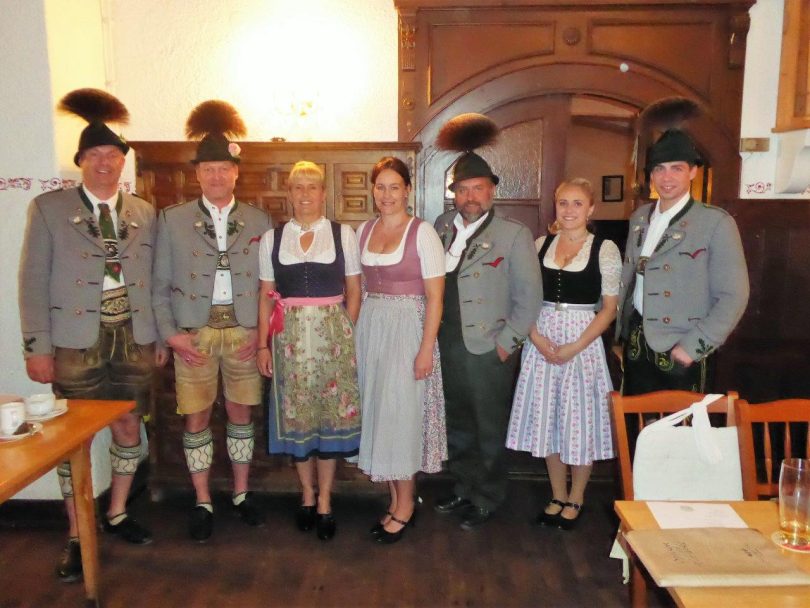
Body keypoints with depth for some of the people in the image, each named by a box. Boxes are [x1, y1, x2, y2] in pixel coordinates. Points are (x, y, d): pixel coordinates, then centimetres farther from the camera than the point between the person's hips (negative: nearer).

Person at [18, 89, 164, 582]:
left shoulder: (145, 213, 8)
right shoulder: (49, 208, 0)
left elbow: (155, 280, 9)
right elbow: (33, 281, -3)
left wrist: (162, 336, 6)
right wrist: (37, 347, -8)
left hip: (134, 340, 3)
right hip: (76, 342, -2)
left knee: (129, 430, 11)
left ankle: (117, 515, 31)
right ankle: (77, 536, 20)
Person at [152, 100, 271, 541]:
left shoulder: (258, 221, 5)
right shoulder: (173, 219, 3)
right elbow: (160, 284, 3)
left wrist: (262, 331, -5)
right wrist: (171, 334, -6)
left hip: (244, 331, 1)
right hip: (193, 333, 0)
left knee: (241, 413, 10)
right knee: (196, 418, 6)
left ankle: (241, 493, 27)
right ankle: (202, 502, 21)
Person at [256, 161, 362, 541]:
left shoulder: (343, 234, 1)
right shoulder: (272, 238, 6)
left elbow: (354, 292, 4)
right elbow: (266, 296, 7)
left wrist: (346, 335, -3)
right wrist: (263, 345, 3)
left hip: (332, 335, -1)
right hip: (289, 336, 2)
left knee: (331, 414, 3)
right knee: (296, 415, 7)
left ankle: (324, 502, 18)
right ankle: (307, 496, 26)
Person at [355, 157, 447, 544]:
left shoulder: (422, 233, -8)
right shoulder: (363, 231, 8)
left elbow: (435, 297, -10)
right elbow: (359, 287, 13)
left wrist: (427, 349, -15)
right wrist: (355, 334, 5)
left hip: (407, 328, -5)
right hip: (370, 327, 6)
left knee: (401, 413, -1)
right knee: (378, 412, 10)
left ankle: (405, 505, 17)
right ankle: (395, 499, 25)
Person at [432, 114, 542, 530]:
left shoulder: (513, 234, -6)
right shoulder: (442, 227, 8)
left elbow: (529, 295, -6)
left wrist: (507, 342, -10)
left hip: (488, 350, -4)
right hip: (447, 346, 5)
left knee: (490, 430, 9)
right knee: (457, 425, 16)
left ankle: (487, 500, 27)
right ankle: (464, 489, 34)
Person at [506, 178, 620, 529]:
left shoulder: (605, 249, -4)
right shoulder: (541, 245, 7)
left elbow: (610, 307, -6)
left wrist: (575, 347, -14)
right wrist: (536, 337, -8)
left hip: (583, 340, -3)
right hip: (542, 340, 4)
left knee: (580, 420, 4)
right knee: (547, 417, 9)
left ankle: (575, 498, 24)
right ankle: (558, 496, 27)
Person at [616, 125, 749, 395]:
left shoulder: (716, 223, -10)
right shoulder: (639, 217, 8)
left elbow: (733, 297, -12)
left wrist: (694, 346, -15)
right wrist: (621, 332, 11)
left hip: (679, 352, -5)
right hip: (636, 346, 5)